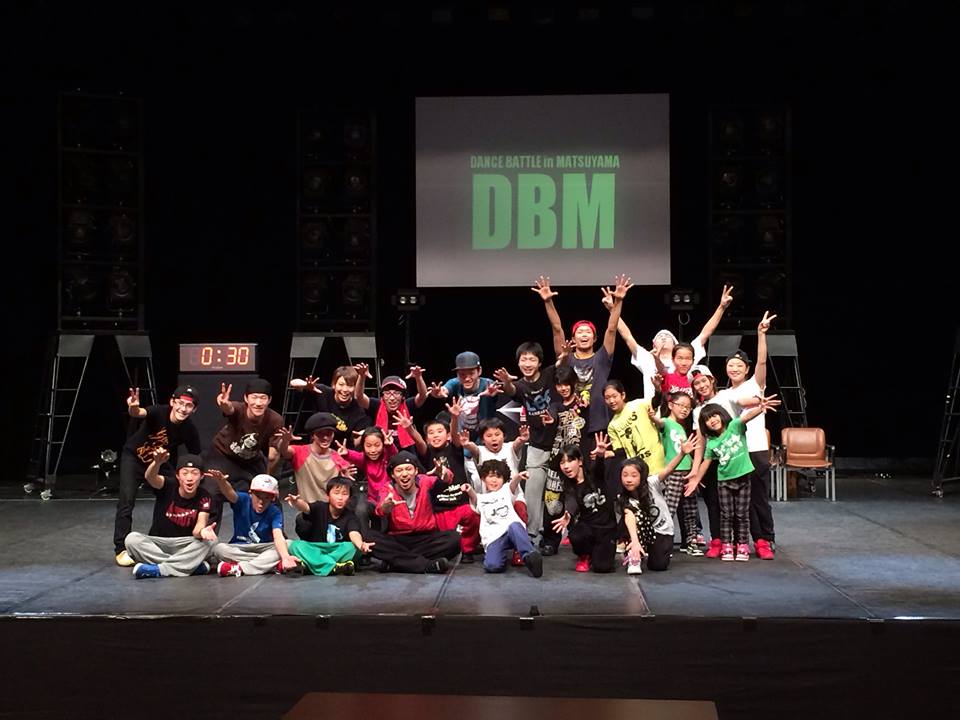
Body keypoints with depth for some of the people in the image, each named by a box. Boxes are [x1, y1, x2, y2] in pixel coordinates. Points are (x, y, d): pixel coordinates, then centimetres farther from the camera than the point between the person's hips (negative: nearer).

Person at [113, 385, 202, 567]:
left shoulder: (190, 430, -23)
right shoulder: (159, 412, -32)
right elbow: (139, 413, -54)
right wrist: (133, 408, -77)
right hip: (134, 457, -3)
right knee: (127, 500, -14)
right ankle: (121, 549, -6)